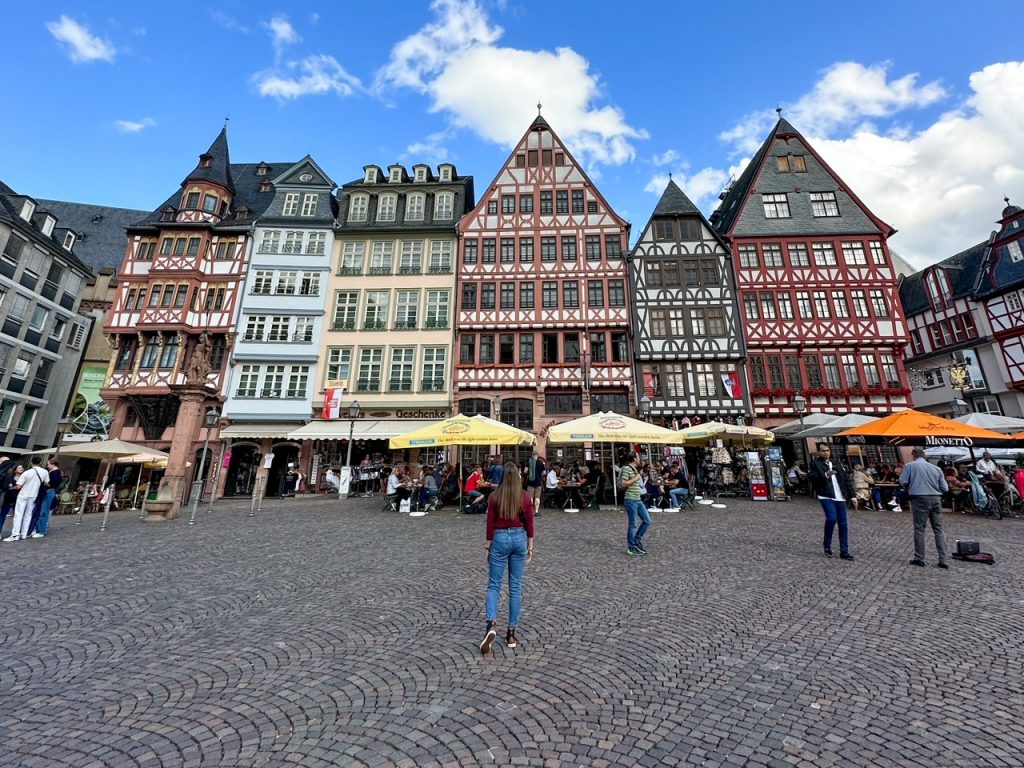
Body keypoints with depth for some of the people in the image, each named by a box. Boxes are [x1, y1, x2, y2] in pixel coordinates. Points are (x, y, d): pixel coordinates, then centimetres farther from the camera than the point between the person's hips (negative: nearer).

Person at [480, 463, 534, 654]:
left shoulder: (494, 497, -7)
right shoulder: (525, 498, -4)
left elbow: (490, 525, -5)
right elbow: (529, 525, -1)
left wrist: (488, 547, 5)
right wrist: (530, 548, 9)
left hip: (500, 538, -2)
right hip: (519, 538, 2)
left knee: (493, 585, 9)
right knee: (516, 587, 11)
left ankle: (491, 625, -10)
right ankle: (511, 634, 18)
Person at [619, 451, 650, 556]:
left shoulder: (634, 469, 15)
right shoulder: (626, 469, -15)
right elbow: (623, 484, -21)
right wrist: (635, 479, -17)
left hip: (638, 500, 9)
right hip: (630, 500, -9)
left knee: (647, 520, 11)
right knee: (632, 525, 0)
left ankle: (637, 540, 24)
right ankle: (632, 548, 12)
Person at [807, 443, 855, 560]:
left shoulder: (836, 463, 18)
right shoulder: (815, 463, 1)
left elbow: (845, 479, 18)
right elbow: (812, 477, -11)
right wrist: (825, 475, -26)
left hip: (840, 497, 6)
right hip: (826, 497, -6)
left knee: (843, 524, 6)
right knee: (831, 519, -20)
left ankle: (844, 552, 16)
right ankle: (827, 546, 2)